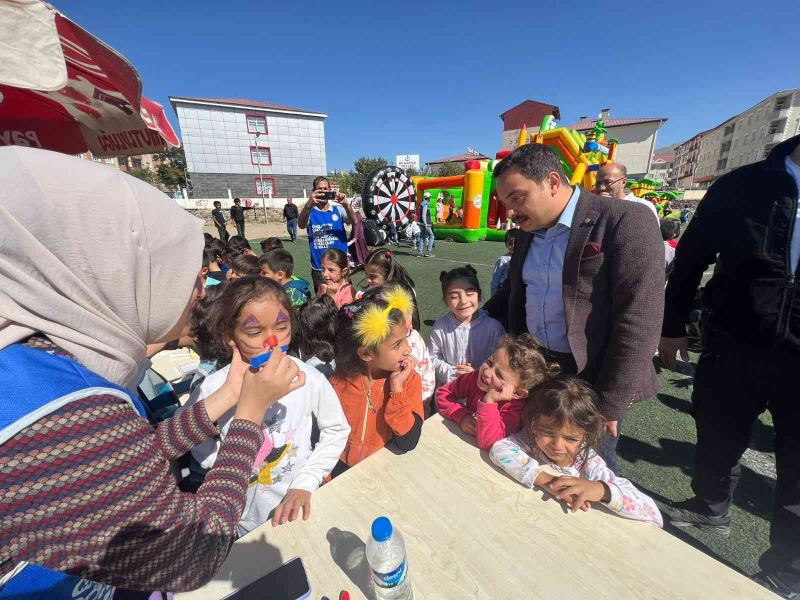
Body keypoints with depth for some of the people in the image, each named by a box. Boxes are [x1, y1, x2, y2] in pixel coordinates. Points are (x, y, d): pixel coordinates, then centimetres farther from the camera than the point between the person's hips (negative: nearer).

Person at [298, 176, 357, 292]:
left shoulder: (338, 210, 4)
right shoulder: (310, 212, 0)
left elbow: (354, 221, -13)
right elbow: (301, 225, -20)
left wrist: (346, 205, -33)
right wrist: (308, 205, -38)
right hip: (319, 268, 0)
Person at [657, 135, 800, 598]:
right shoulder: (741, 186, -3)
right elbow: (691, 258, 2)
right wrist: (673, 326, 4)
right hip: (733, 348, 0)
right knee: (718, 439, 19)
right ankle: (710, 508, 47)